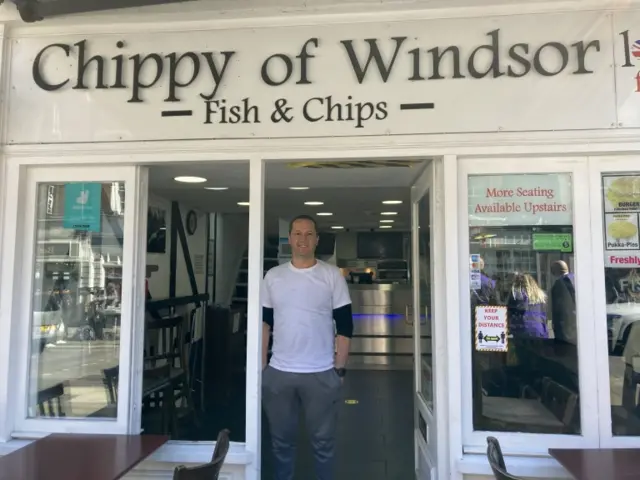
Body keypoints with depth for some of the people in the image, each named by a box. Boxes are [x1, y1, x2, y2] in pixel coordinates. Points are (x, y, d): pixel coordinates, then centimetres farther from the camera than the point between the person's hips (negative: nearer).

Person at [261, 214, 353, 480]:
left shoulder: (332, 275, -4)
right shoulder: (273, 276, 3)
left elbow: (344, 326, -2)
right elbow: (264, 323, 8)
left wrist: (340, 369, -5)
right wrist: (261, 365, 4)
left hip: (321, 374, -2)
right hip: (278, 373, 2)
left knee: (323, 441, 12)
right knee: (281, 439, 16)